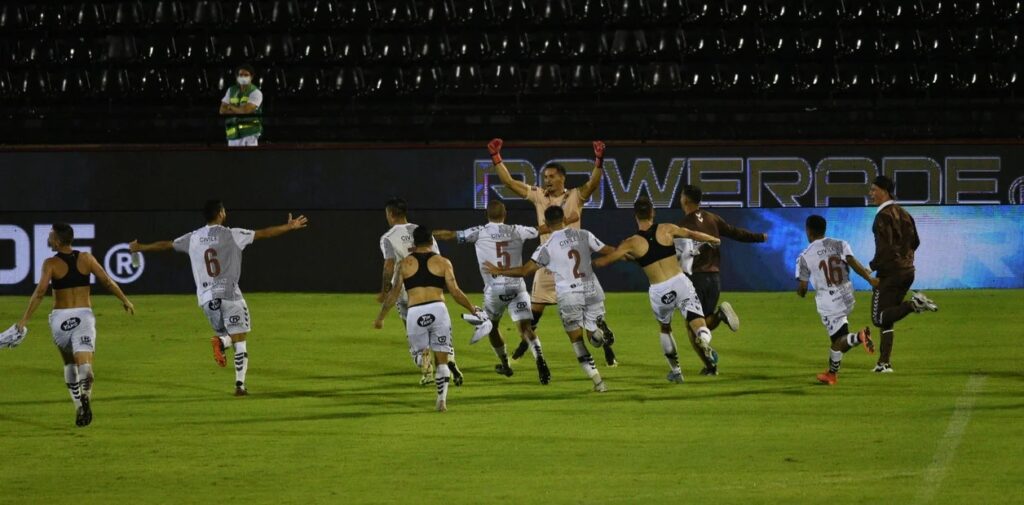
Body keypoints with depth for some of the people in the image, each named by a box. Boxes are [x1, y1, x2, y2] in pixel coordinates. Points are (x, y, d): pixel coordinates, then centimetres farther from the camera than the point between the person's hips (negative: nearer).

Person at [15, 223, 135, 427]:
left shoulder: (51, 263, -5)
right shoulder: (86, 259, 4)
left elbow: (40, 292, -14)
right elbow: (108, 282, 7)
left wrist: (25, 319, -14)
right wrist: (125, 301, 21)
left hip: (61, 318, -1)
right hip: (84, 315, 1)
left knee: (69, 363, 24)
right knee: (84, 363, -12)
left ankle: (78, 404, 22)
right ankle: (85, 394, -44)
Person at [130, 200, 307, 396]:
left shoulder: (193, 238, 9)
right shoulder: (232, 235, -2)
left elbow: (165, 245, 19)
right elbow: (263, 233, -1)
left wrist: (140, 248, 34)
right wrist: (289, 227, 8)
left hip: (206, 297, 4)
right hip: (229, 294, -4)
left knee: (225, 334, 17)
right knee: (240, 339, 0)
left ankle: (221, 341, -20)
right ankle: (240, 384, -14)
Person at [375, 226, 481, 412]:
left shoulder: (404, 264, 12)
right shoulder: (442, 262, 9)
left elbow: (394, 293, 11)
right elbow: (455, 292, 6)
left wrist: (380, 318, 21)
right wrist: (473, 310, 21)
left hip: (415, 313, 0)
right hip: (438, 310, 0)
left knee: (421, 353, 9)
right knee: (441, 358, 8)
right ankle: (442, 398, 0)